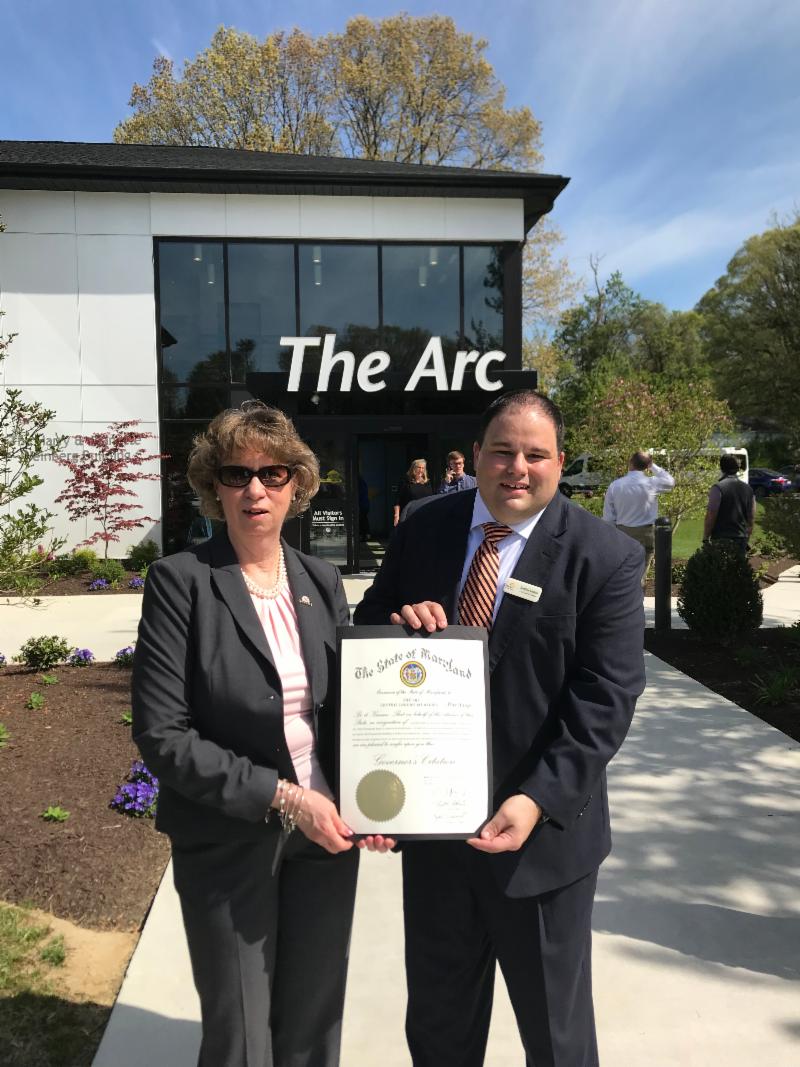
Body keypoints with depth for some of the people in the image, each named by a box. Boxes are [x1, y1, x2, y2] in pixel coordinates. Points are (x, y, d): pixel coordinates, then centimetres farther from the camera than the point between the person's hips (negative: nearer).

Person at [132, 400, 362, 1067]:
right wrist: (280, 797, -19)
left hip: (326, 834, 4)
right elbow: (162, 735, -16)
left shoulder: (323, 581, 2)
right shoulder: (180, 581, -12)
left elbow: (343, 703, 8)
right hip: (229, 844, -3)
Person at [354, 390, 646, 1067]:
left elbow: (605, 700, -16)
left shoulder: (606, 558, -12)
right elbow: (365, 633, 7)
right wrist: (397, 625, -16)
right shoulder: (423, 531, 0)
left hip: (542, 827, -3)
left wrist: (540, 800, -25)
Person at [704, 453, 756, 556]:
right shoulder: (748, 489, 11)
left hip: (722, 539, -5)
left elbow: (710, 516, -11)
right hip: (742, 539, 6)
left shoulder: (718, 488, -8)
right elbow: (751, 517, 14)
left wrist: (705, 538, -5)